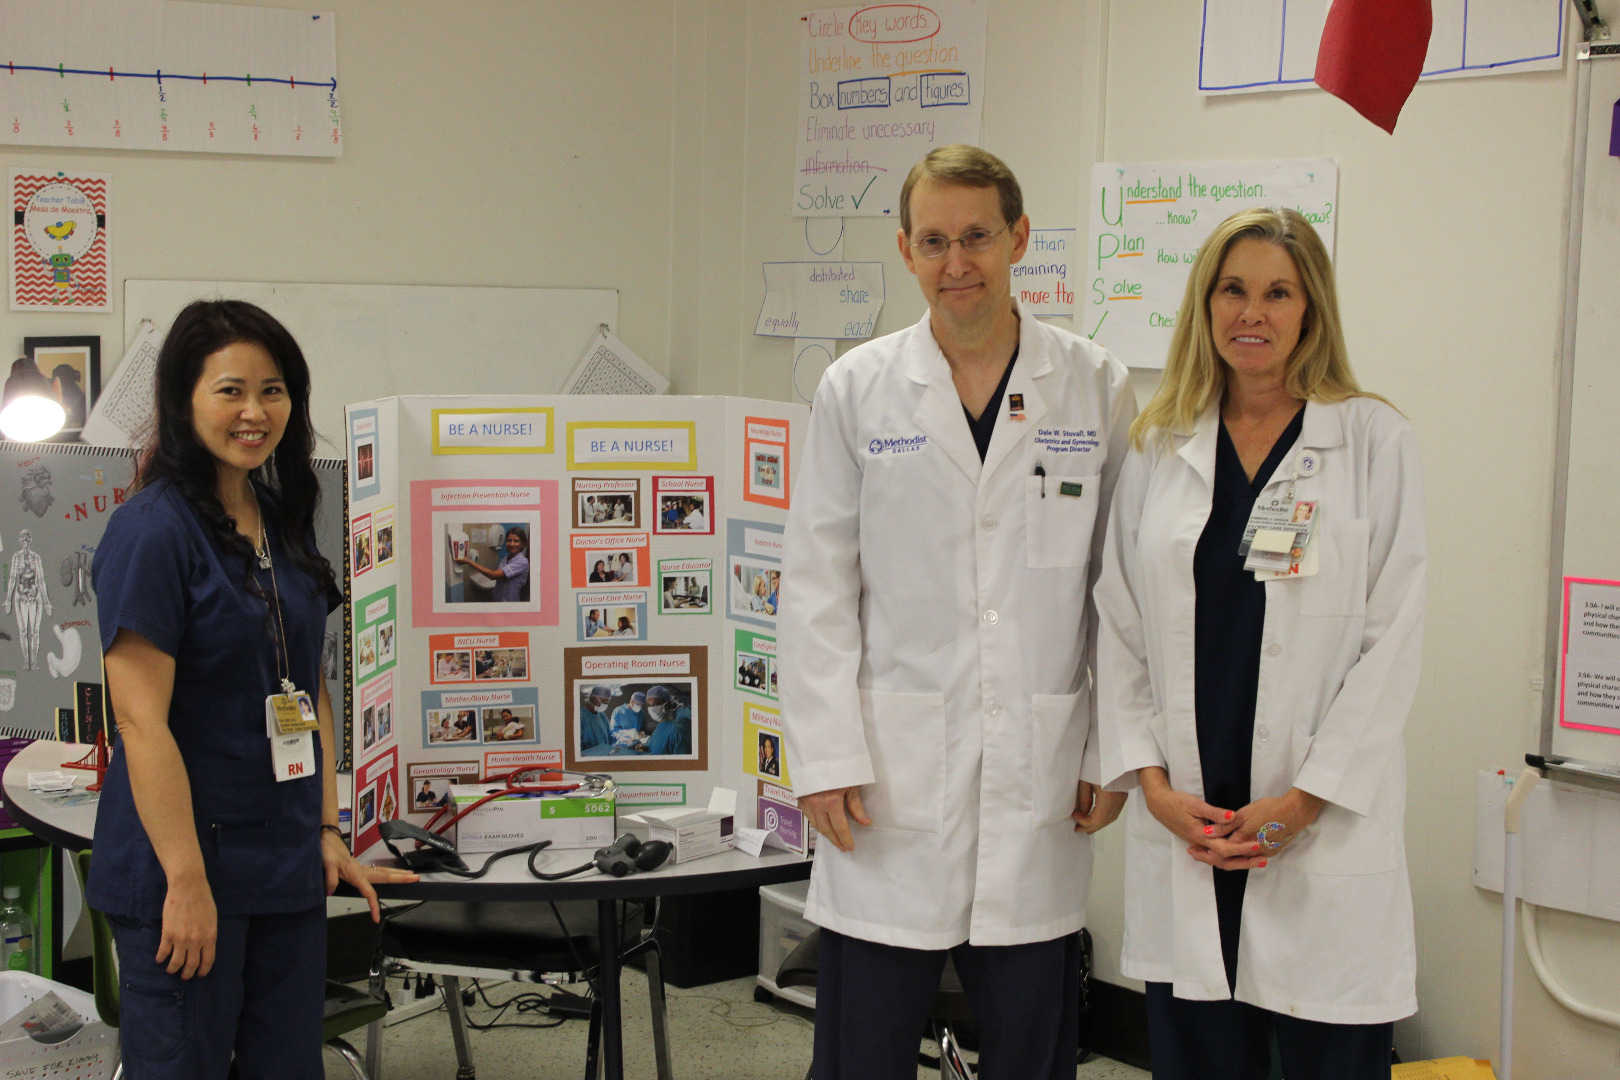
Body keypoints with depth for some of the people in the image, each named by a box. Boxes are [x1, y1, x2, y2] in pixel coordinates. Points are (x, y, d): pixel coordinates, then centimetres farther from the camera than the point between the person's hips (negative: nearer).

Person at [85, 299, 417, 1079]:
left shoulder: (283, 524, 11)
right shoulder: (153, 530, -13)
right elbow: (142, 720, -17)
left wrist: (328, 833, 10)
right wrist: (186, 880, -19)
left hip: (286, 866, 7)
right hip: (186, 867, -7)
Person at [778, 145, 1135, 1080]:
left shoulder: (1098, 389, 3)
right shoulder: (857, 389, 2)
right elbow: (819, 590, 2)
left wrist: (1114, 752, 1)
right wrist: (827, 759, -4)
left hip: (1040, 781, 1)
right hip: (893, 779, 0)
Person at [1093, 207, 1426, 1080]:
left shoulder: (1375, 442, 1)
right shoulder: (1159, 446, 9)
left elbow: (1392, 640, -3)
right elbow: (1118, 626, 9)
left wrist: (1304, 799, -10)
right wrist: (1150, 779, -3)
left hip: (1324, 827, -2)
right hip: (1183, 819, 3)